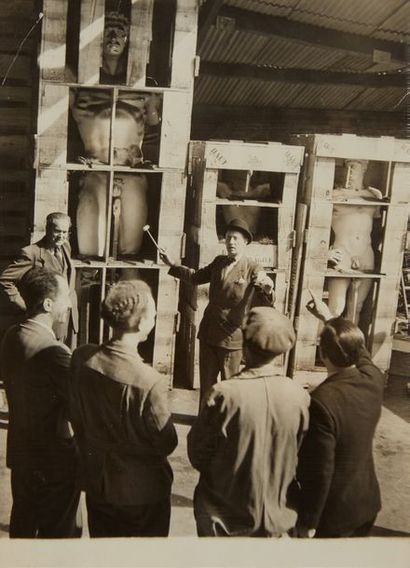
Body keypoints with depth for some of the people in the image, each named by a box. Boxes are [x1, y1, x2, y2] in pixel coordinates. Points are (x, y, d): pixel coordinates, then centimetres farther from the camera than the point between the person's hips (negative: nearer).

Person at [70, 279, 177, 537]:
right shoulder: (150, 382, -31)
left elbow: (76, 419, 1)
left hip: (97, 486, 5)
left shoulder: (81, 358, -15)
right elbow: (167, 443, -17)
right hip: (143, 492, -5)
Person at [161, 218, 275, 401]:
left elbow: (266, 303, -20)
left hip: (232, 338, -5)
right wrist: (172, 265, 16)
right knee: (206, 384, 16)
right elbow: (196, 277, 20)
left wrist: (268, 288, -41)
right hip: (208, 333, 5)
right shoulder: (218, 262, 6)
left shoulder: (253, 270, -12)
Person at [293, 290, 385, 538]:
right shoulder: (374, 380, -11)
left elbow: (319, 471, -26)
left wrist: (307, 523, -13)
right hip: (367, 502, 7)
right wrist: (328, 317, 24)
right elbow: (359, 351, 13)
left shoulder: (323, 401, -31)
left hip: (334, 513, -6)